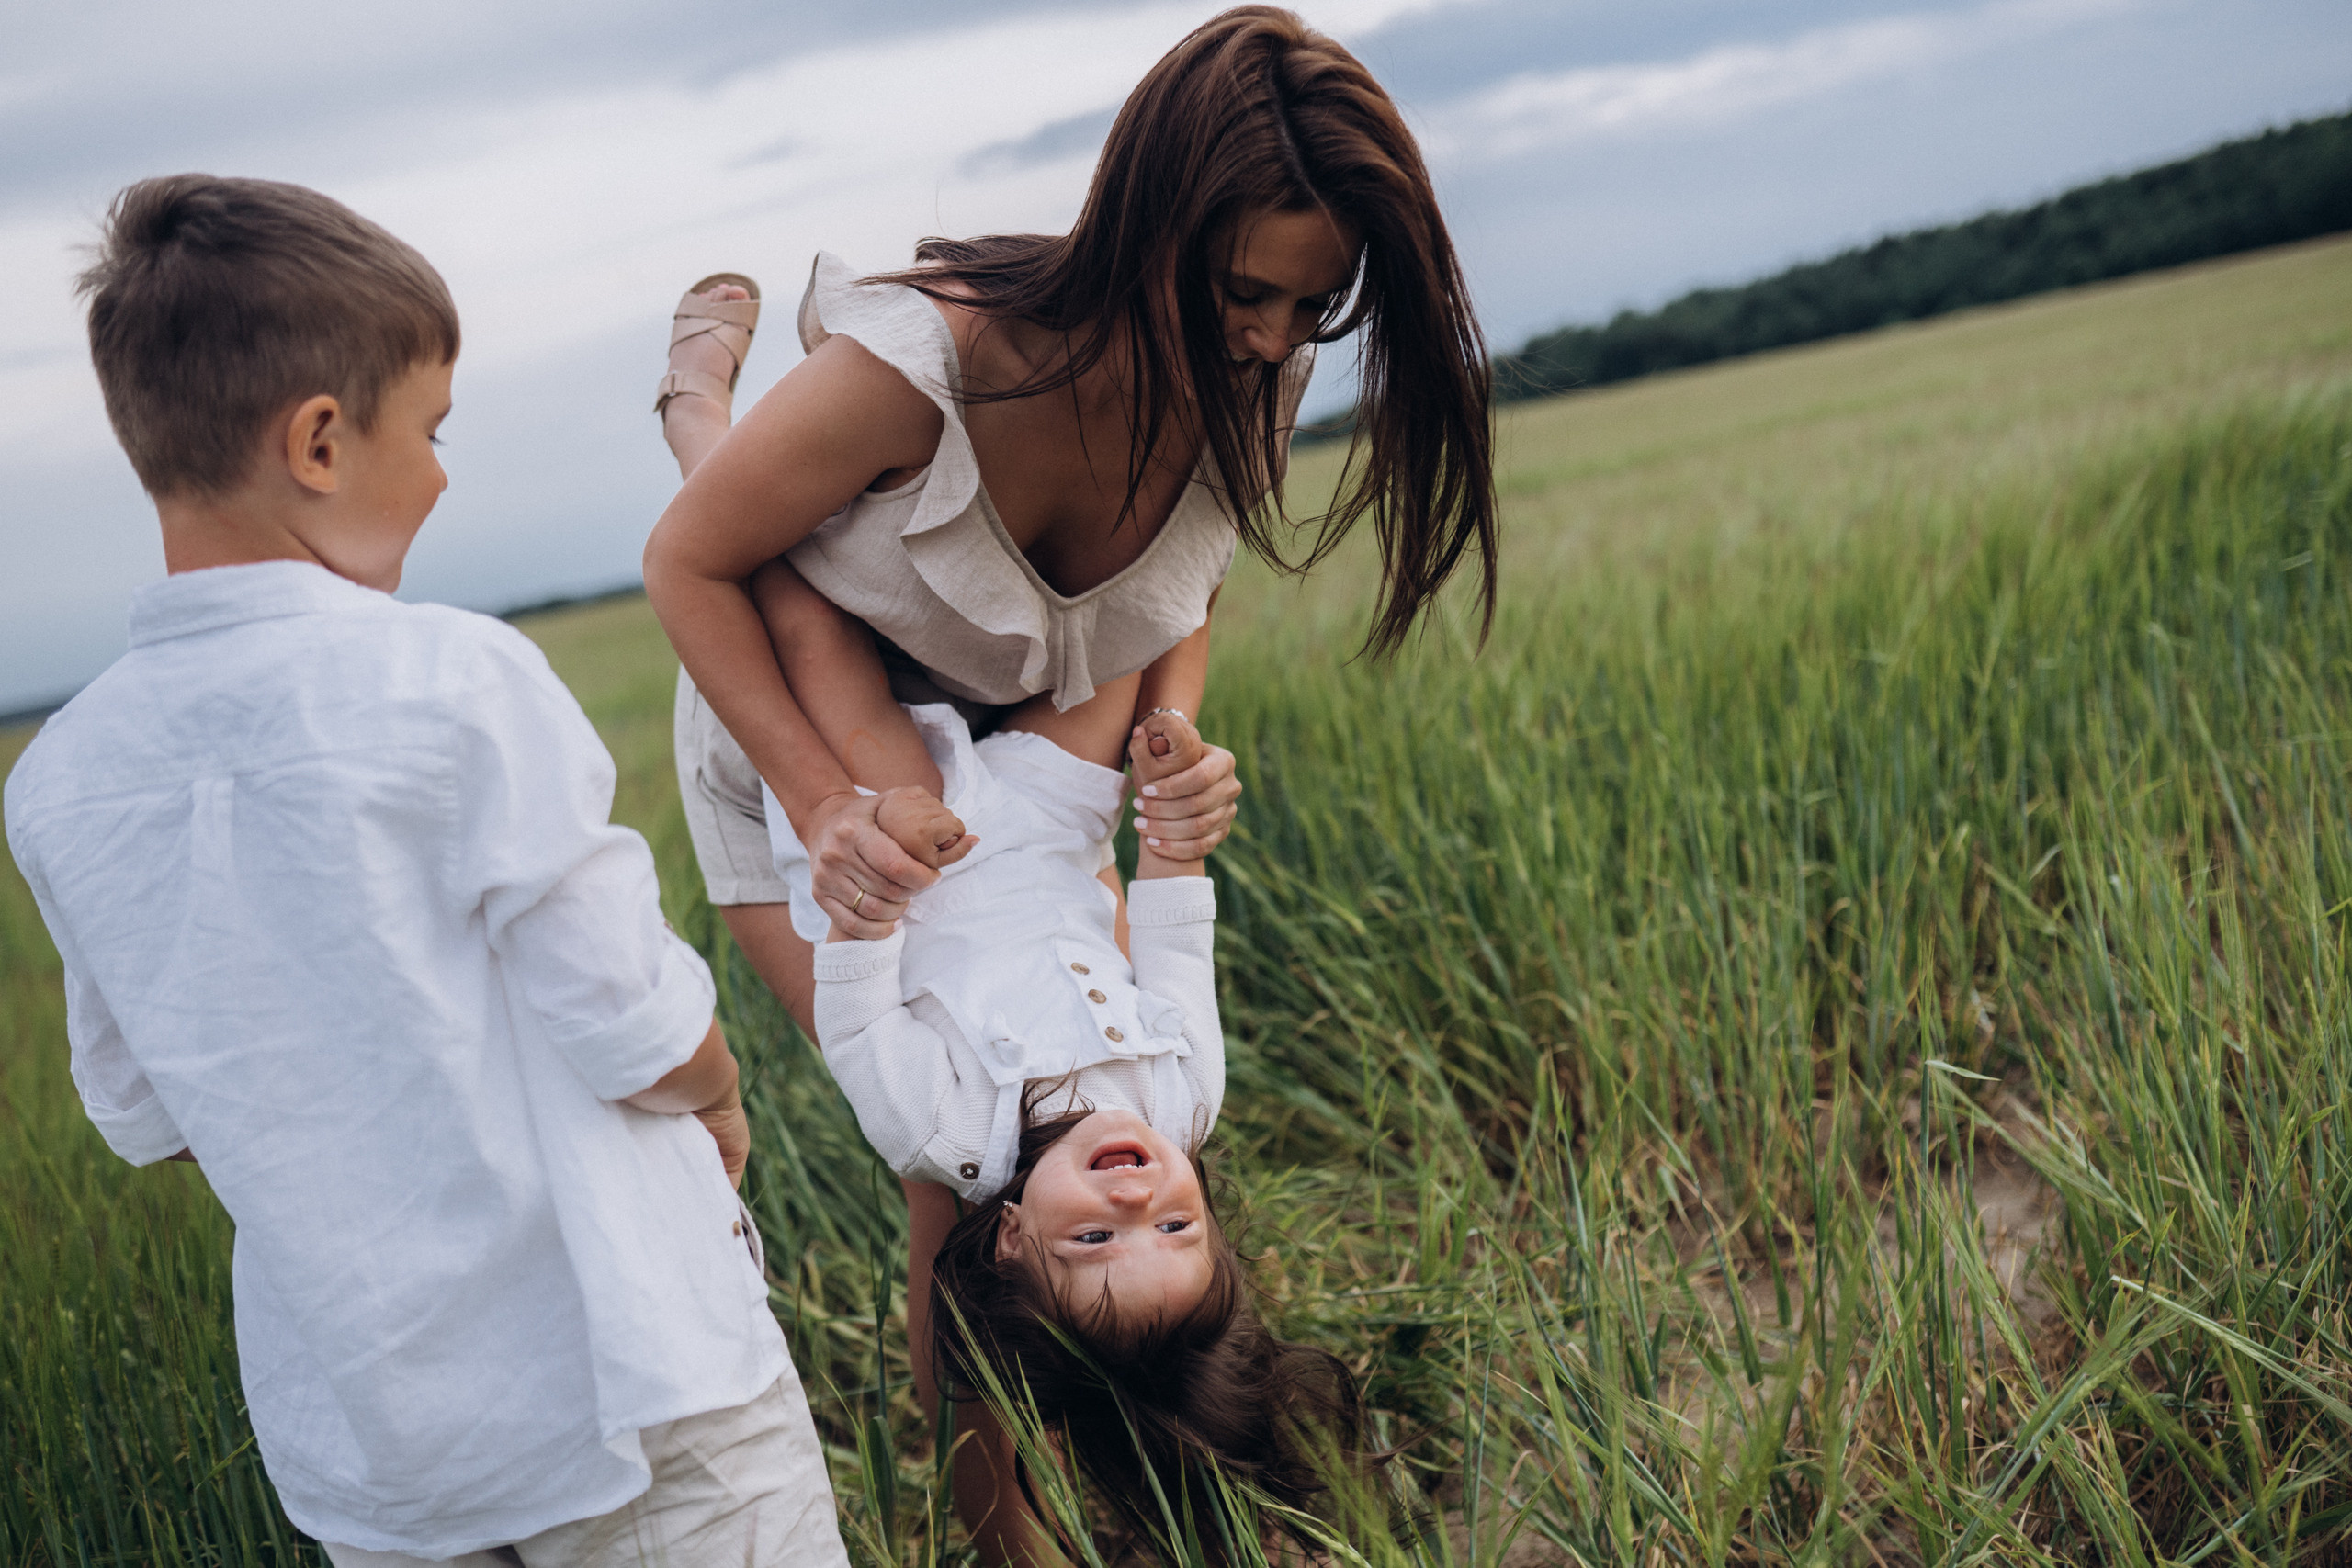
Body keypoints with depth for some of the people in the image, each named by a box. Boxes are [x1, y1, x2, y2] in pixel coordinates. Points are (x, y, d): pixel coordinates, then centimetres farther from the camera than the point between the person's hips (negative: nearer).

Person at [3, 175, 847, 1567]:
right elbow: (641, 1032, -16)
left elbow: (146, 1116, 8)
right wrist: (719, 1103, 4)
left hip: (355, 1444, 6)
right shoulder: (453, 680, -20)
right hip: (613, 1392, -5)